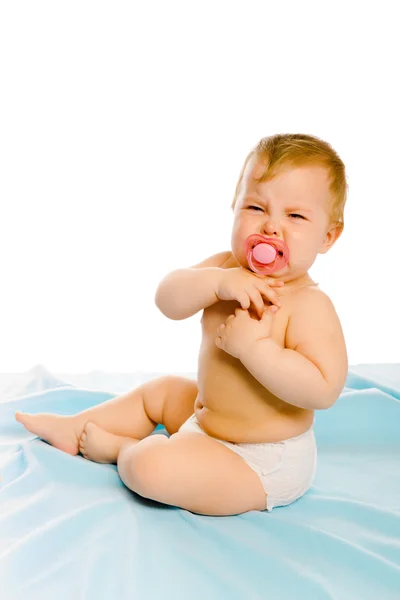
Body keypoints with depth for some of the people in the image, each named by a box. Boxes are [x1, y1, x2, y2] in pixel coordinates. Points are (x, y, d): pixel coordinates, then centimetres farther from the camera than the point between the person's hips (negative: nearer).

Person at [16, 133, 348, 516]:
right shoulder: (226, 267, -3)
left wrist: (253, 347, -36)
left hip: (265, 468, -8)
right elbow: (167, 299, -14)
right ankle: (75, 428, 41)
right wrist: (217, 282, -32)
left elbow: (324, 389, -34)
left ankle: (119, 447, 11)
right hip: (210, 415, 8)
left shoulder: (310, 305, -25)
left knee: (150, 467, -24)